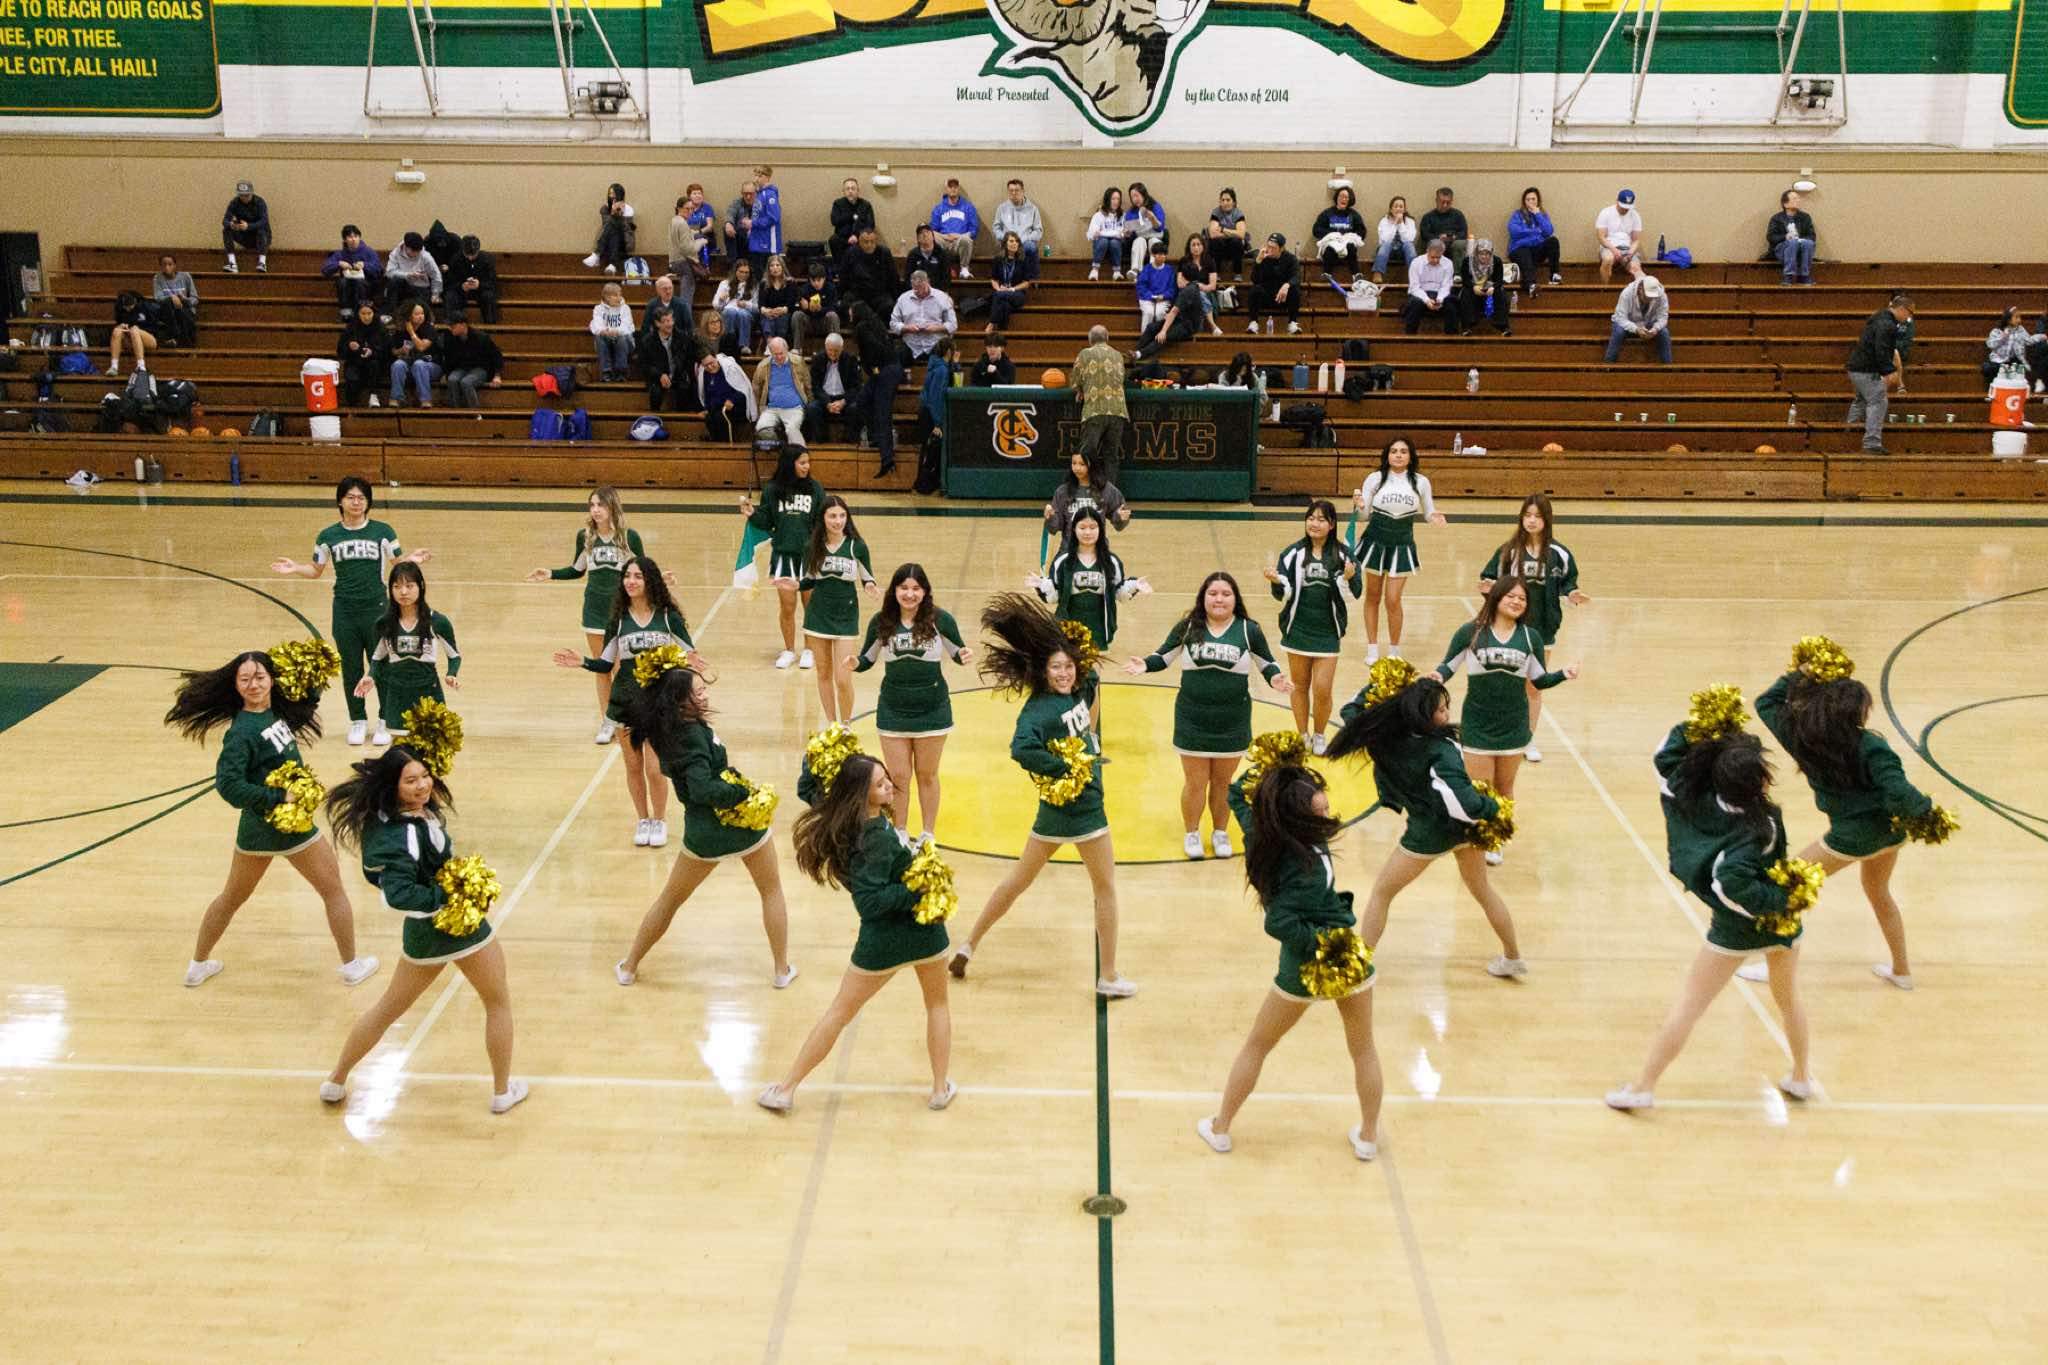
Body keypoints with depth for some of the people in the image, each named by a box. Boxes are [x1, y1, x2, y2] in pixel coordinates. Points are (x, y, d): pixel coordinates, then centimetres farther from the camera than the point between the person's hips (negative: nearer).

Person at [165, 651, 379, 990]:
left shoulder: (276, 711, 0)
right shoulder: (243, 730, -23)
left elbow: (303, 713, 21)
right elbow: (228, 784, -29)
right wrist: (280, 799, -30)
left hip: (255, 827, 8)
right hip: (286, 824, -8)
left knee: (232, 897, 23)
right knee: (334, 890, 11)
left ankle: (198, 965, 35)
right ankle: (352, 965, 23)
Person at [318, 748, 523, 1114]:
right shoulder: (402, 836, -31)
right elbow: (399, 895, -38)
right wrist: (447, 897, -33)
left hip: (421, 931, 8)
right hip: (459, 923, -7)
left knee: (388, 1009, 24)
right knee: (498, 1002, 17)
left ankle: (335, 1083, 34)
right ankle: (502, 1091, 28)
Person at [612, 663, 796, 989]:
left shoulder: (665, 731, -3)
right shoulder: (692, 736, -22)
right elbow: (704, 790, -31)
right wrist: (745, 791, -20)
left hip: (703, 833, 5)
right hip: (743, 824, -5)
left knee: (670, 899, 23)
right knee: (772, 891, 20)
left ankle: (629, 967, 31)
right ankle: (782, 970, 25)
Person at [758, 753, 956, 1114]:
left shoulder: (850, 825, -8)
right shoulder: (877, 838, -26)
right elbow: (869, 900, -30)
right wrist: (918, 892, -25)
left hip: (882, 940, 5)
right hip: (924, 929, -5)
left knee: (840, 1012, 15)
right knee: (937, 1003, 23)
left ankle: (786, 1090, 20)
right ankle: (941, 1088, 31)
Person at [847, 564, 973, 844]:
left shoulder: (940, 619, -10)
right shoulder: (881, 621, -5)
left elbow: (958, 652, -1)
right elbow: (867, 660, 4)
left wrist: (965, 656, -23)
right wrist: (854, 663, -18)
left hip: (932, 710, -1)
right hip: (893, 711, 1)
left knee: (927, 775, 13)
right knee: (898, 777, 8)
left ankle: (928, 833, 28)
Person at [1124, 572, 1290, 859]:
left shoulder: (1249, 630, -3)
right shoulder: (1187, 627, -3)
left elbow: (1267, 664, 7)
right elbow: (1163, 657, 6)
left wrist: (1274, 678, -15)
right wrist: (1145, 665, -15)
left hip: (1233, 724, 0)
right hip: (1192, 721, 0)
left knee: (1222, 783, 12)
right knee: (1195, 783, 8)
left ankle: (1220, 833, 32)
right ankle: (1191, 834, 28)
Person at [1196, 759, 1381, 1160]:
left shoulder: (1260, 832, -12)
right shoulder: (1309, 868, -29)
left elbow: (1237, 796, 8)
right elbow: (1278, 922, -37)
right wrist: (1324, 941, -30)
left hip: (1301, 968, 5)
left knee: (1256, 1047, 22)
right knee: (1363, 1050, 21)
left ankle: (1220, 1128, 31)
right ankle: (1368, 1137, 33)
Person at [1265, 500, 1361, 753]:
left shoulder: (1342, 554, -5)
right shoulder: (1293, 553, -4)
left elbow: (1354, 594, -3)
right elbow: (1283, 594, -3)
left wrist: (1347, 578, -23)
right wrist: (1277, 582, -23)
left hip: (1328, 632, -1)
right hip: (1297, 629, 1)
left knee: (1322, 690, -2)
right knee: (1299, 686, 13)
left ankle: (1319, 736, 22)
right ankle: (1303, 736, 30)